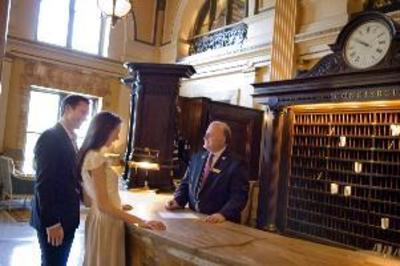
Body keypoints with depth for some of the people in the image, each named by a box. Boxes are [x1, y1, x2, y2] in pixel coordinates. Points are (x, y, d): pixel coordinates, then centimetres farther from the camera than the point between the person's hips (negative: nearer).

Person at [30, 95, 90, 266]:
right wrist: (52, 222, -21)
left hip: (67, 217, 8)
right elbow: (43, 183, -20)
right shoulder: (50, 137, -15)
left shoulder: (71, 139, 12)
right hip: (53, 220, -8)